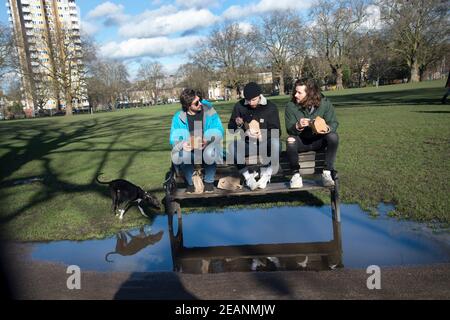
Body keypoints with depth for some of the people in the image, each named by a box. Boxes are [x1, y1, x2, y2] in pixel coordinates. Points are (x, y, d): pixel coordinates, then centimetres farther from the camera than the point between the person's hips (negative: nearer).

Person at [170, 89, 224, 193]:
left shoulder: (209, 110, -6)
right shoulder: (179, 117, -3)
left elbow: (218, 131, -7)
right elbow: (174, 139, -2)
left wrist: (207, 140, -28)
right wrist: (182, 144, -27)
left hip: (207, 146, -1)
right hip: (190, 151, 1)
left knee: (209, 153, -37)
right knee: (176, 157, -31)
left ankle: (209, 181, -5)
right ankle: (191, 182, -1)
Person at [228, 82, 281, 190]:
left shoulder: (271, 107, -4)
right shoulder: (239, 106, -1)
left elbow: (276, 132, -6)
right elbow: (230, 128, 5)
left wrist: (262, 135, -26)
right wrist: (237, 124, -19)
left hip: (264, 144, -1)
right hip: (247, 144, 1)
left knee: (276, 143, -34)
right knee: (233, 146, -31)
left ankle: (266, 175, -20)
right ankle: (248, 177, -23)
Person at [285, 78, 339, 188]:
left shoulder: (325, 103, -8)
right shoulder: (291, 106, -8)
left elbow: (334, 123, -8)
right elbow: (289, 129, -11)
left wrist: (328, 128, -33)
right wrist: (298, 126, -35)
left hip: (319, 140, 1)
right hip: (301, 141, 0)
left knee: (333, 137, -28)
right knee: (290, 140, -32)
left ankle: (327, 172, -19)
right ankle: (296, 174, -19)